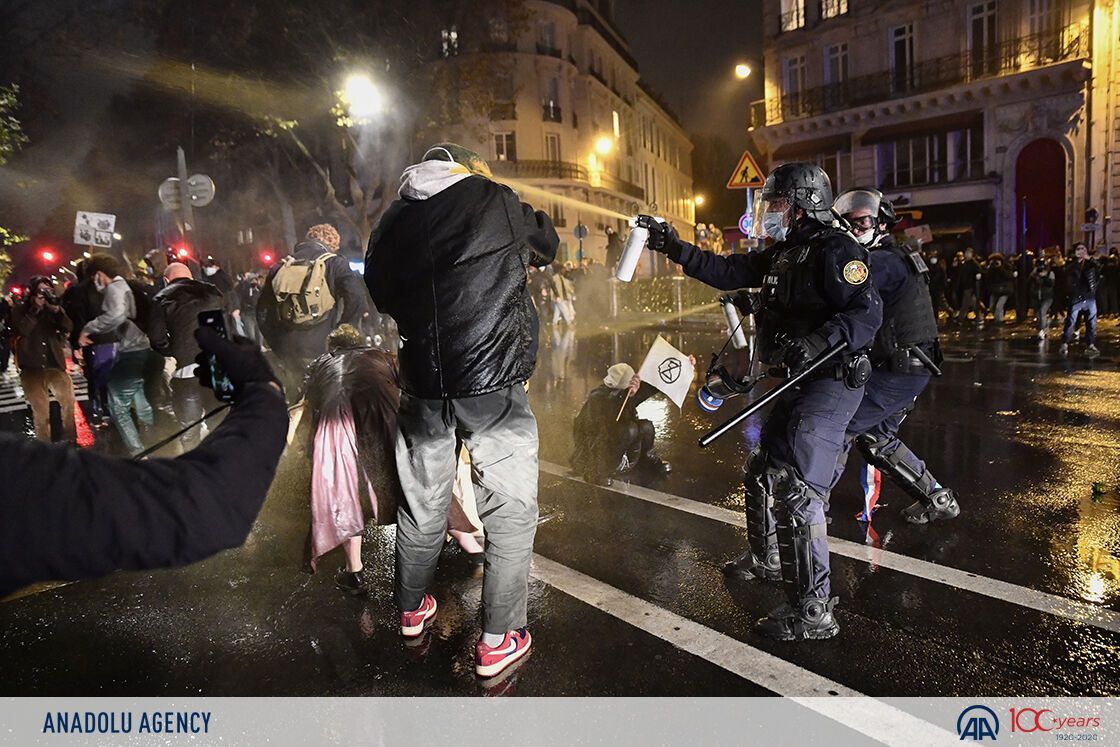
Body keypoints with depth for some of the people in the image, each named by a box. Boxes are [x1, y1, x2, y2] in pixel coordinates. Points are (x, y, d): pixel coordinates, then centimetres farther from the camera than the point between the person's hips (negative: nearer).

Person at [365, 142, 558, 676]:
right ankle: (497, 641, 11)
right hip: (490, 377, -4)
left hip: (421, 381, 5)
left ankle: (412, 610, 37)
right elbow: (547, 245, 16)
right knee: (510, 509, 6)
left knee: (422, 501, 19)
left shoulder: (392, 221, 11)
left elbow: (380, 292, 20)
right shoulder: (492, 199, 2)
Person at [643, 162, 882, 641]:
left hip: (832, 382, -10)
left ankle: (813, 610, -6)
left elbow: (868, 312, -23)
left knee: (795, 488, -14)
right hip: (802, 382, 10)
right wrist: (674, 247, 11)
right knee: (762, 470, 20)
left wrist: (818, 341, -37)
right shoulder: (784, 253, 15)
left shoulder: (835, 250, -14)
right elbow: (728, 272, 17)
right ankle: (767, 559, 40)